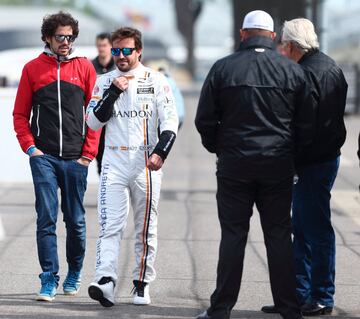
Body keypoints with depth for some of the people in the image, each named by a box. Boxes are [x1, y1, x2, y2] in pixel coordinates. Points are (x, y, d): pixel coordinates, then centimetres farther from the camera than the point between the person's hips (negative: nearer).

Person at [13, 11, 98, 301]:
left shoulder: (84, 67, 6)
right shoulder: (33, 68, 6)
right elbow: (20, 114, 9)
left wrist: (89, 152, -1)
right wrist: (30, 147, -3)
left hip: (76, 158, 1)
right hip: (44, 157, -1)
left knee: (76, 220, 7)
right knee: (46, 219, -6)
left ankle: (74, 273, 25)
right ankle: (49, 280, -3)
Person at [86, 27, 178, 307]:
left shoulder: (156, 81, 2)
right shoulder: (105, 83, 9)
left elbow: (170, 122, -2)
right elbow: (94, 122, 1)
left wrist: (160, 152, -16)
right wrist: (114, 92, -8)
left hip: (146, 161, -1)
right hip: (114, 161, 1)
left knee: (146, 227, 5)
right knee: (110, 224, -11)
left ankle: (142, 284, 13)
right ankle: (105, 282, -21)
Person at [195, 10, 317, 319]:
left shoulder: (222, 68, -2)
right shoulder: (292, 71, 1)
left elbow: (205, 120, 1)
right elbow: (306, 124, 4)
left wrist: (219, 149, 17)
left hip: (234, 165, -1)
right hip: (279, 166, 1)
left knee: (233, 234, 4)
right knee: (279, 234, 6)